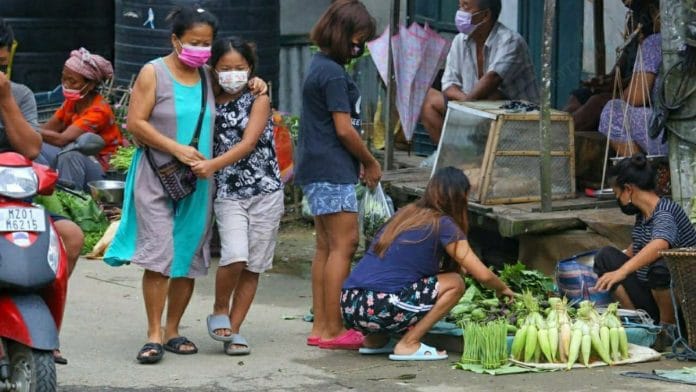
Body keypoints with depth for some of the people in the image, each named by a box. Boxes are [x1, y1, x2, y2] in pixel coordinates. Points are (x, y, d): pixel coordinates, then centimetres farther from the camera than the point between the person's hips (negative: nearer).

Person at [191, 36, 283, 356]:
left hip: (265, 191, 0)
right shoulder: (212, 103, 6)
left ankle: (232, 329, 13)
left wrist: (214, 164, -26)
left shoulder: (258, 100, -2)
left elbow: (248, 143, -15)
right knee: (235, 256, -19)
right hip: (228, 194, 0)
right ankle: (220, 312, 4)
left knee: (253, 266, 3)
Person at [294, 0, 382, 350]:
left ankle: (320, 327, 13)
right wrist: (371, 163, -2)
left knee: (326, 247, 11)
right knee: (344, 244, -9)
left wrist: (360, 163, 13)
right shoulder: (333, 74, -15)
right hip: (332, 169, -10)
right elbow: (344, 129, -16)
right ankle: (333, 330, -9)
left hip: (315, 169, 10)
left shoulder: (319, 66, 16)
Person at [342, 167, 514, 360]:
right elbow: (483, 275, 0)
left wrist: (460, 267, 38)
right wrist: (502, 289, 21)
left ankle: (375, 341, 18)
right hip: (378, 310, -8)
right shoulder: (442, 225, -1)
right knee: (455, 283, 4)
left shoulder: (406, 213, 20)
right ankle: (408, 345, -1)